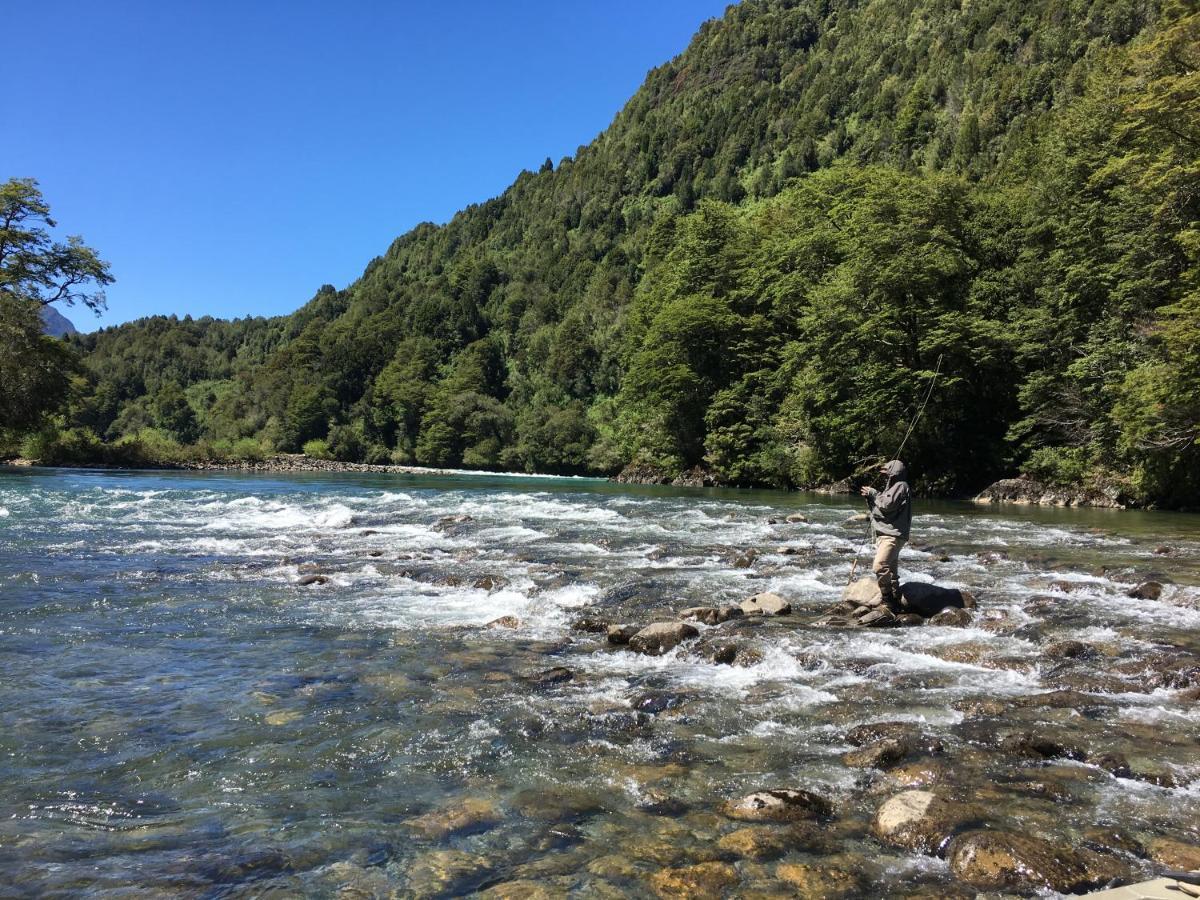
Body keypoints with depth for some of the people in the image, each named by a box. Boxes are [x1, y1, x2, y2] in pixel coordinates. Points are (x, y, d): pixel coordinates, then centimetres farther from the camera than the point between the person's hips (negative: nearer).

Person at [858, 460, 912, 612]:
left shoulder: (901, 486, -7)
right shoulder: (893, 487, 25)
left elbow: (887, 505, -20)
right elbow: (877, 509, 25)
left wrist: (874, 494, -6)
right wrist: (870, 497, 9)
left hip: (892, 535, -11)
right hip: (885, 534, 11)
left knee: (880, 567, -23)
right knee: (891, 570, 14)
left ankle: (889, 600, -20)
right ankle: (895, 602, 20)